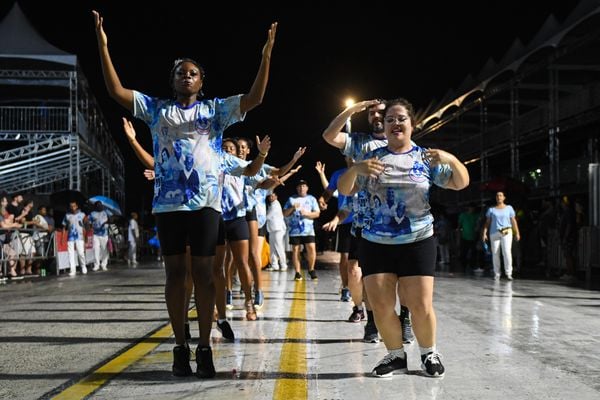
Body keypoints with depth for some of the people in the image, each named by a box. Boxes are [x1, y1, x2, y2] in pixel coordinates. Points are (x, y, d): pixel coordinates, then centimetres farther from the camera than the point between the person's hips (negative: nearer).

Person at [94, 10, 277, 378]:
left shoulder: (216, 109, 10)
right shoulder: (157, 108, 12)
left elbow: (255, 98, -1)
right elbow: (117, 91, 5)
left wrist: (266, 55, -11)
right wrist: (103, 46, -2)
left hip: (205, 202, -1)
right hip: (168, 202, 1)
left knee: (203, 272, 0)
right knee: (176, 272, 4)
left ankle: (205, 348, 7)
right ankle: (181, 348, 12)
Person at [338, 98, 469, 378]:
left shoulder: (426, 158, 4)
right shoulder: (371, 158, 5)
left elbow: (461, 183, 4)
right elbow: (344, 190, 0)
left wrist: (451, 160, -18)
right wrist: (355, 169, -21)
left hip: (417, 242, -1)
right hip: (376, 244, 1)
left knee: (421, 306, -6)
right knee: (381, 307, -3)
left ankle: (429, 353, 21)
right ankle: (396, 355, 19)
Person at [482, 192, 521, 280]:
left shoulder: (509, 208, 10)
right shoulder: (491, 209, 11)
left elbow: (513, 221, 8)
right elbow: (487, 222, 8)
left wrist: (517, 233, 2)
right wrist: (484, 233, -2)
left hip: (506, 232, -1)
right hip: (494, 233, 1)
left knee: (507, 252, -15)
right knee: (495, 253, -1)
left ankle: (508, 273, -13)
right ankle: (496, 274, 7)